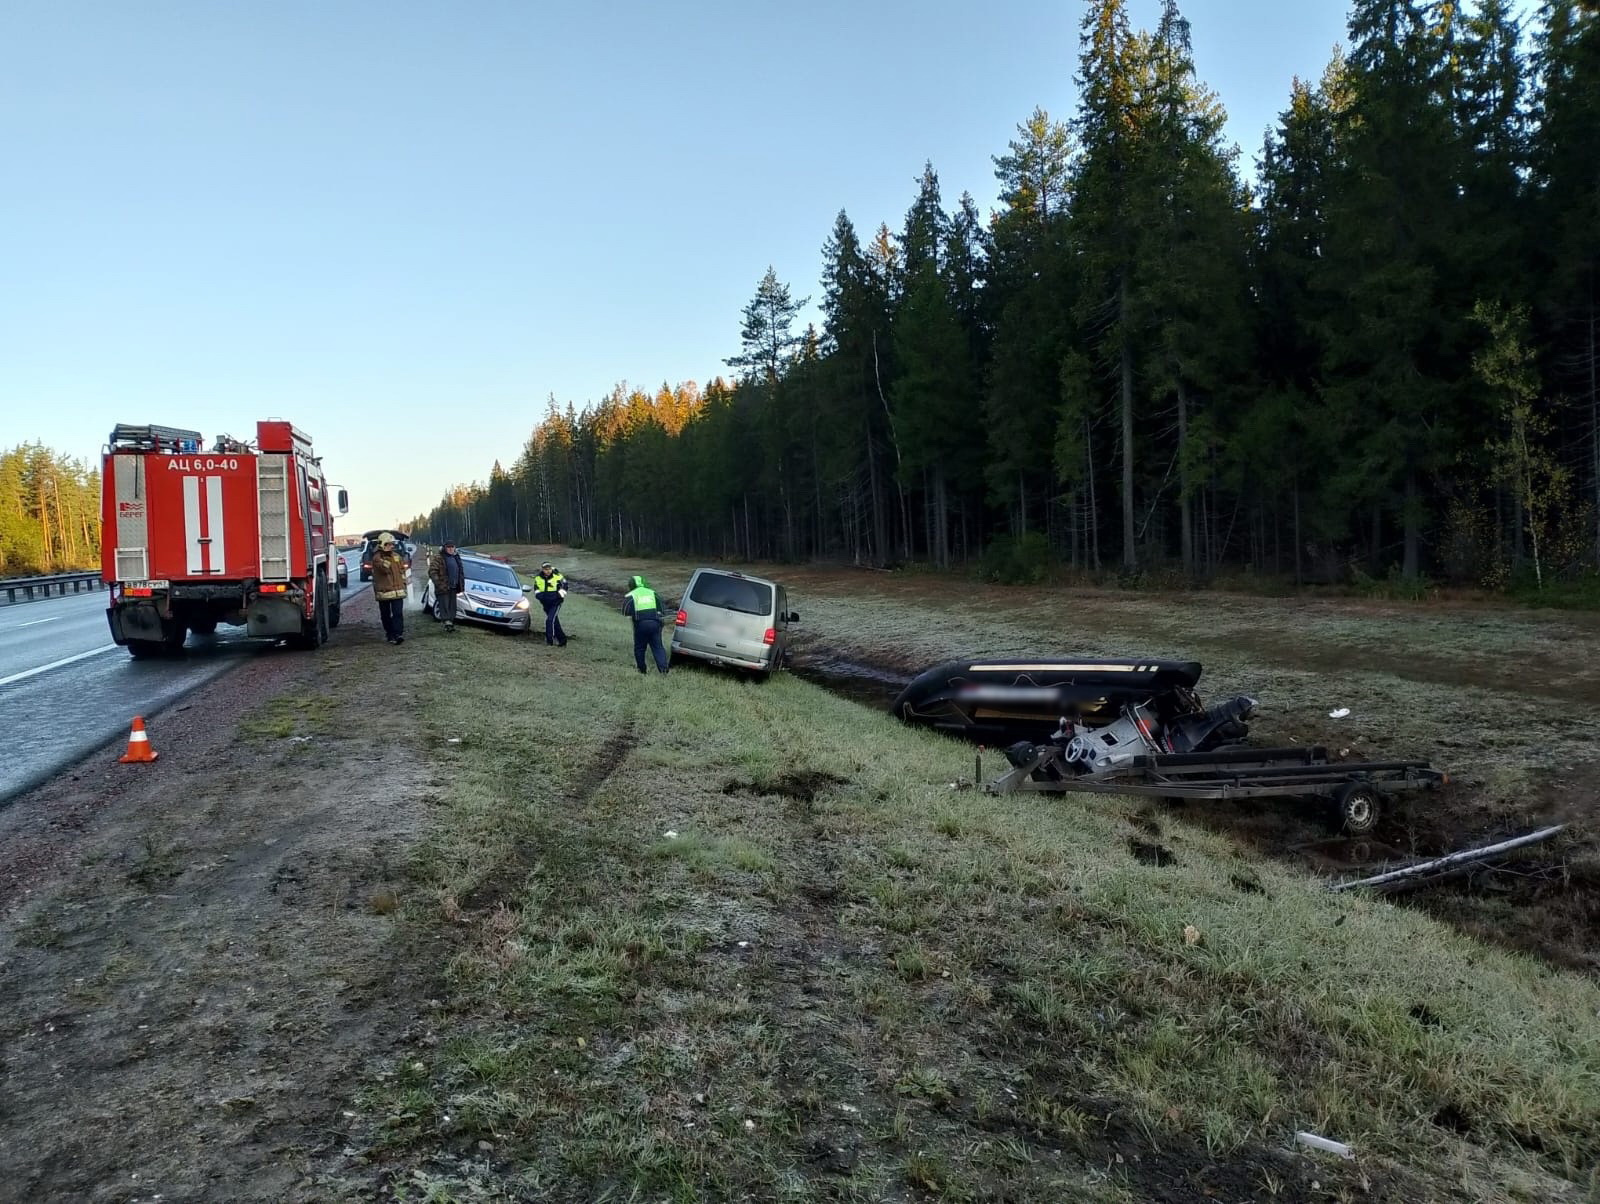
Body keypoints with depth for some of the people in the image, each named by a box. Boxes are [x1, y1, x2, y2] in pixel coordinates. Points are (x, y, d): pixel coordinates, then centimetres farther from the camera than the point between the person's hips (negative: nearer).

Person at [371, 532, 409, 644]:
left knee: (398, 613, -11)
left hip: (398, 591, 2)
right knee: (386, 615, 8)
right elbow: (385, 568, -22)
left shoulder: (397, 556, 11)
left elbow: (402, 571, 18)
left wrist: (403, 584, 13)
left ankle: (398, 634, -18)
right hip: (383, 592, -2)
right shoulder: (377, 558, -5)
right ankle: (389, 635, 20)